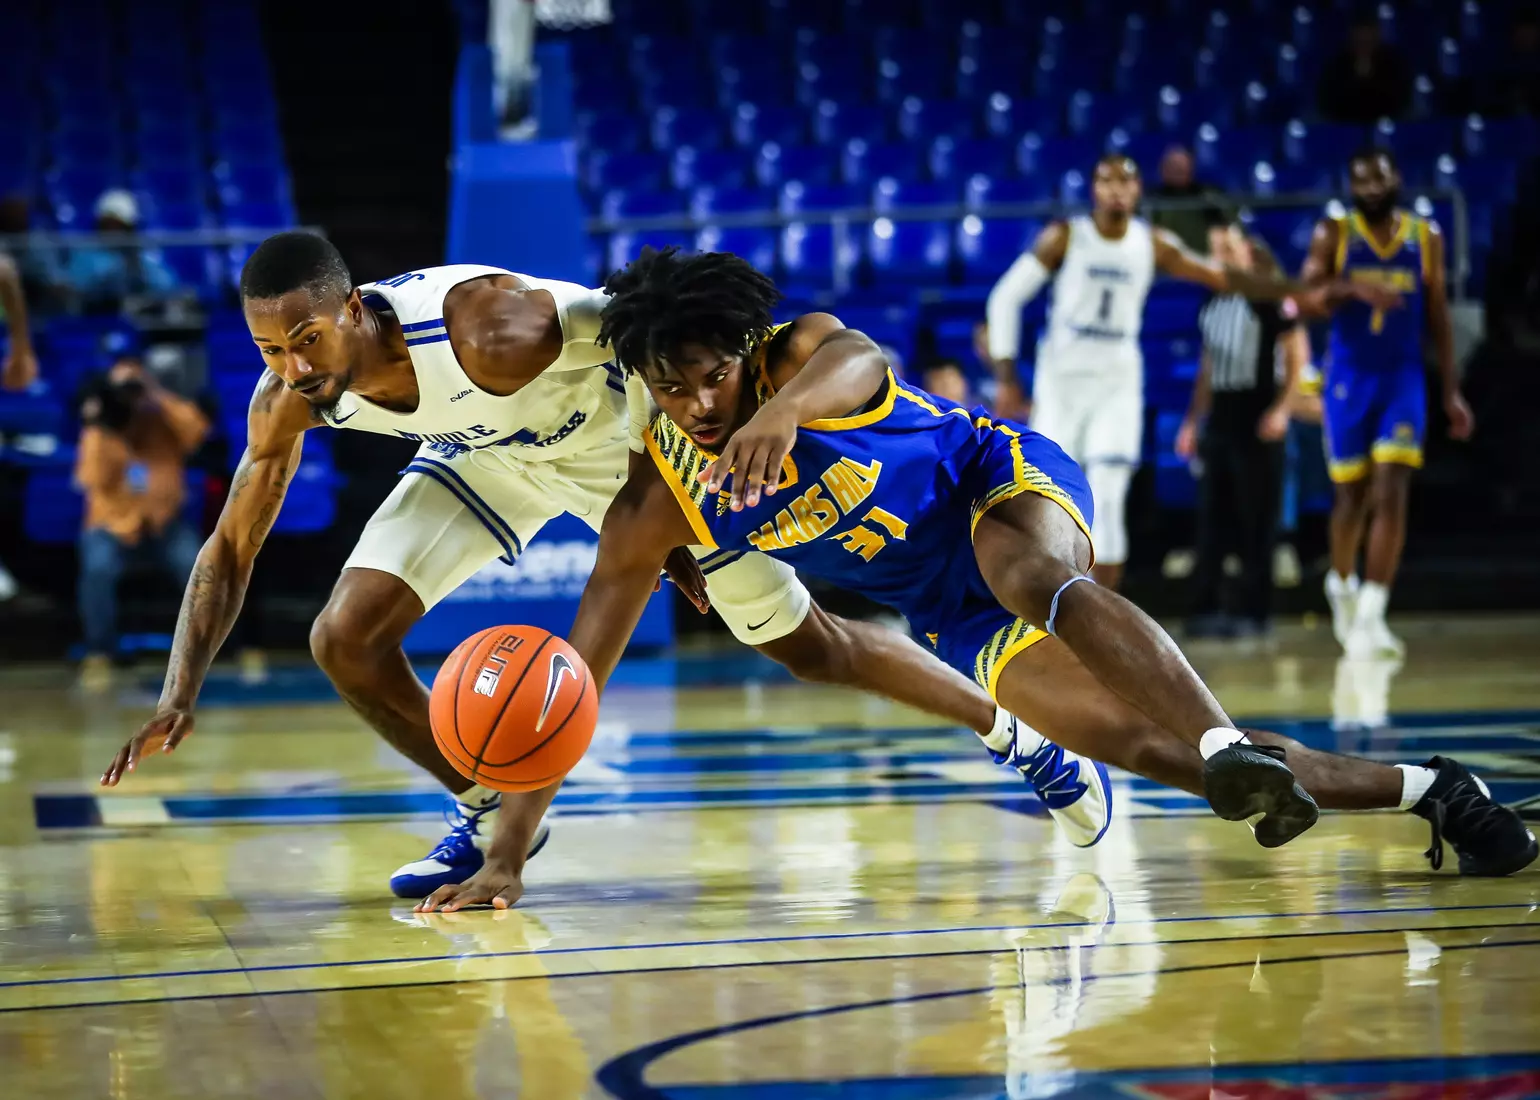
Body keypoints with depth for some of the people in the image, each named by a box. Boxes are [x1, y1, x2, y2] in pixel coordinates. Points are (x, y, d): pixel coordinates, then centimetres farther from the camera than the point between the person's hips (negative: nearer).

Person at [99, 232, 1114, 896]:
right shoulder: (287, 402, -22)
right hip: (497, 453, 5)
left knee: (811, 648, -1)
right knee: (346, 638, -11)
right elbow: (230, 549, -11)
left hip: (628, 430, -5)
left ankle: (1017, 732, 19)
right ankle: (489, 813, 12)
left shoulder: (482, 329, -41)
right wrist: (179, 700, -23)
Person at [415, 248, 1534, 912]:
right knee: (1143, 745, -12)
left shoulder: (799, 347, -19)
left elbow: (860, 359, -45)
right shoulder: (654, 508, -9)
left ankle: (1236, 747, -53)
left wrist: (786, 408, -70)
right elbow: (576, 677, -9)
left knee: (1033, 578, -41)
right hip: (956, 616, 4)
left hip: (1003, 476, -4)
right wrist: (505, 857, -14)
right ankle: (1427, 788, -4)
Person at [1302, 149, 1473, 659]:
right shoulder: (1333, 235, -1)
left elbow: (1438, 317, 10)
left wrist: (1452, 392, 7)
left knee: (1392, 496, -13)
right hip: (1348, 376, -1)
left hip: (1403, 377, 1)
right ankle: (1342, 581, 36)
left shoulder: (1426, 237, 5)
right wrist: (1349, 285, -26)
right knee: (1353, 495, 8)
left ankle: (1370, 616, -14)